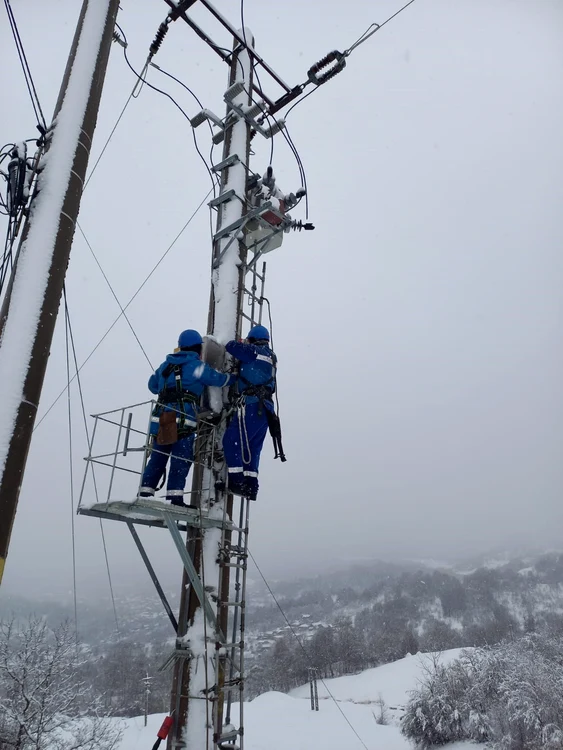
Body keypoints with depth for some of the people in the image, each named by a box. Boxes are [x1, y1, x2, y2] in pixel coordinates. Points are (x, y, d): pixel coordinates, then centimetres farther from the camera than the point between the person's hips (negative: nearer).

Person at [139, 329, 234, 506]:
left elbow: (152, 385, 28)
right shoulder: (196, 366, 1)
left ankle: (144, 493, 11)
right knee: (181, 460, -4)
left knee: (157, 459, 11)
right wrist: (235, 376, 23)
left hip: (161, 420, 6)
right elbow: (220, 379, 5)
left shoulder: (166, 364, 18)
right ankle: (175, 498, -9)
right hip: (184, 422, -6)